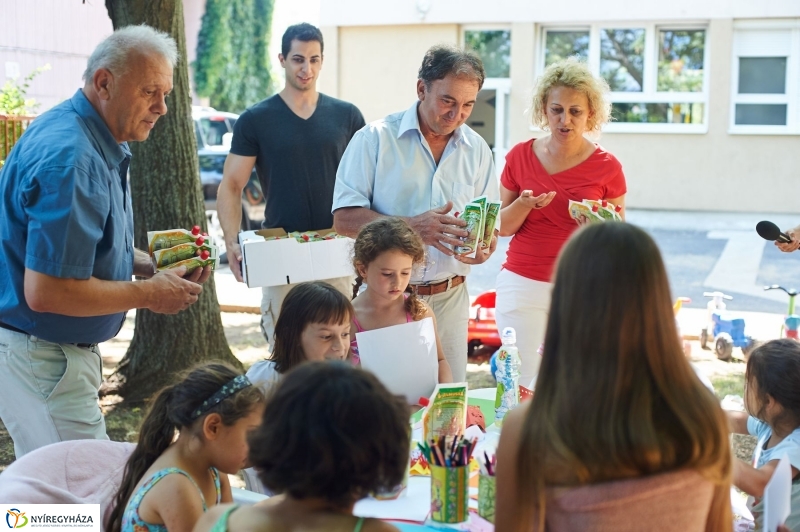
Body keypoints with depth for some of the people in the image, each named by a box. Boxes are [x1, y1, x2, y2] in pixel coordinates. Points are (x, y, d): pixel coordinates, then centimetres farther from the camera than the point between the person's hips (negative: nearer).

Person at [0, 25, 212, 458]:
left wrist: (154, 266, 5)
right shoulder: (68, 159, -26)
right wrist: (149, 294, -18)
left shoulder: (99, 145, 8)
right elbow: (46, 292, -30)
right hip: (40, 357, -10)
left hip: (62, 351, 10)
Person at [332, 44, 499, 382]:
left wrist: (486, 245, -12)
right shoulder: (376, 139, -6)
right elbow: (345, 218, -11)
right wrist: (413, 227, -23)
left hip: (449, 299, 3)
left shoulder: (477, 150, 7)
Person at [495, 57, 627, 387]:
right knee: (526, 384, -2)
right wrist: (525, 205, -12)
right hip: (524, 285, 1)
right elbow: (503, 227, 7)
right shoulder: (520, 156, 3)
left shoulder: (607, 167, 0)